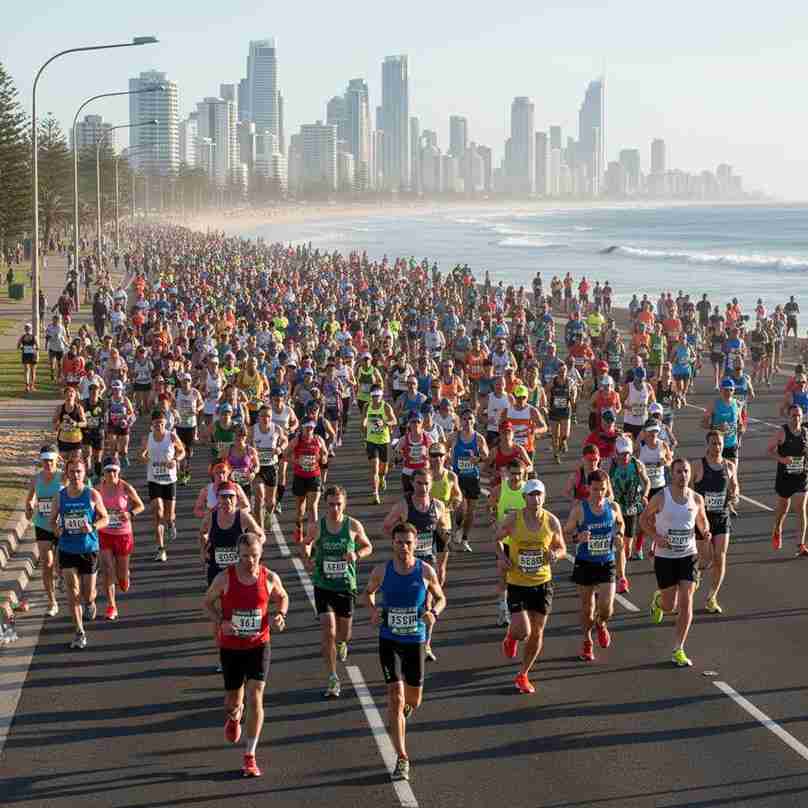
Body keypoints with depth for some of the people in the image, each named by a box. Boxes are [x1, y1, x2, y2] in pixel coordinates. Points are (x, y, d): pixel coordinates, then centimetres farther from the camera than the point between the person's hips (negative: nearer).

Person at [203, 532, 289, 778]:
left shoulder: (270, 578, -7)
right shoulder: (224, 578, -11)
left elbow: (282, 597, 13)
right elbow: (208, 602, 2)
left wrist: (280, 615, -8)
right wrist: (220, 622, -16)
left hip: (258, 646, 0)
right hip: (230, 647, 0)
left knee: (255, 698, -11)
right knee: (233, 698, 13)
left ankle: (250, 757, -2)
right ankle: (234, 716, 54)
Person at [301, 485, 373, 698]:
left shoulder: (354, 526, -7)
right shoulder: (316, 526, -7)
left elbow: (368, 547, 8)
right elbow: (306, 544, 13)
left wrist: (357, 555, -13)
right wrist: (307, 559, -7)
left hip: (346, 585, 1)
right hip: (323, 586, -1)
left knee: (344, 632, 14)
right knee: (328, 631, -12)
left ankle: (341, 643, 55)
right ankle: (333, 680, -5)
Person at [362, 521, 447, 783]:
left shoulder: (426, 571, -6)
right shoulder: (381, 571, -6)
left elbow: (440, 597, 9)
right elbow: (368, 592, 14)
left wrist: (434, 612, -12)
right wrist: (373, 610, -6)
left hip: (415, 641, 1)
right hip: (389, 641, -1)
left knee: (413, 700, 13)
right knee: (395, 697, -12)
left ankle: (404, 708, 53)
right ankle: (402, 759, -7)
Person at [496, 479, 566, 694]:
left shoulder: (552, 522, -5)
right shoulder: (512, 519, -9)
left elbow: (562, 548, 8)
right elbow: (497, 538, 9)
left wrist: (556, 554, -15)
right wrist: (501, 556, -9)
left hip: (542, 583, 2)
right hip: (517, 584, -2)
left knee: (537, 632, 7)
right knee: (523, 632, -14)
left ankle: (522, 675, 27)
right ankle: (511, 636, 26)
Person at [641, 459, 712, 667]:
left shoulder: (696, 499, -2)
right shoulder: (660, 498, -11)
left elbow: (702, 521, 15)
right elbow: (644, 519, 2)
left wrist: (706, 532, -8)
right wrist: (656, 537, -15)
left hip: (689, 556, 2)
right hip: (664, 557, -2)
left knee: (686, 601, -8)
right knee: (669, 605, 6)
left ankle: (678, 650, 2)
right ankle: (659, 599, 46)